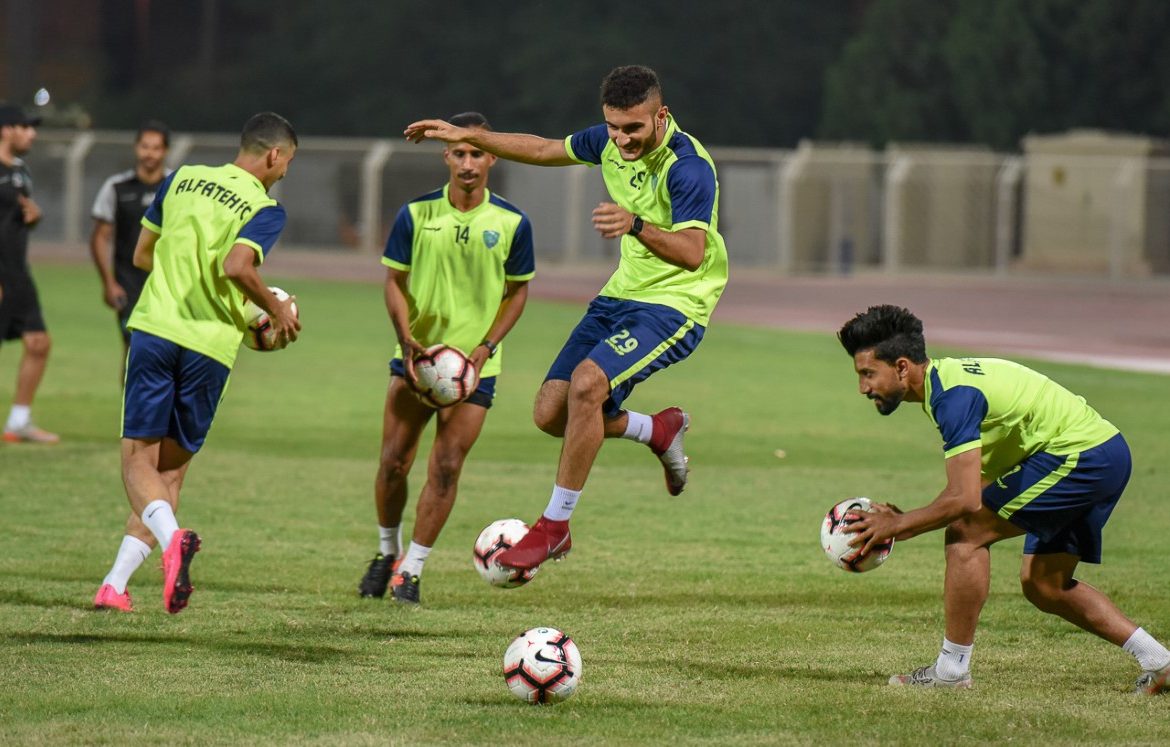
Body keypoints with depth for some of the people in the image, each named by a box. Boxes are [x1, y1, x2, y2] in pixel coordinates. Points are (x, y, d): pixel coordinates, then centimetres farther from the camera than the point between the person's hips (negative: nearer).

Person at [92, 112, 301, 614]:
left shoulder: (183, 179, 10)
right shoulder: (265, 210, -5)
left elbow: (142, 256, 17)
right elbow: (236, 267, -22)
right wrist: (277, 309, -6)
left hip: (153, 329, 2)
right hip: (210, 346, -2)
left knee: (138, 459, 3)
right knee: (172, 468, 11)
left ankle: (171, 537, -29)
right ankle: (115, 586, 3)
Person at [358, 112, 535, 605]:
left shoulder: (512, 223, -4)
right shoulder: (416, 214, -3)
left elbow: (518, 291, 4)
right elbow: (394, 281, 2)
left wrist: (485, 347, -8)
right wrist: (407, 340, -12)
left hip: (475, 365, -1)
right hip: (416, 355, 1)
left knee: (446, 468, -6)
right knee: (393, 461, -3)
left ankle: (412, 570, 5)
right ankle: (386, 553, 21)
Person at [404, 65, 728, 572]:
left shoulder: (689, 167, -24)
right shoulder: (609, 142, -1)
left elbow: (692, 253, -37)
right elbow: (543, 150, 18)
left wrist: (636, 226, -54)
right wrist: (467, 136, 15)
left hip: (675, 304, -8)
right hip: (622, 295, 8)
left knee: (587, 383, -28)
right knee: (550, 413, 1)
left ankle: (555, 525, -15)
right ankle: (659, 430, 29)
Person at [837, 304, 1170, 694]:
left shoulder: (953, 396, -20)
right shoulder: (948, 377, 11)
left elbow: (965, 500, -26)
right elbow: (977, 486, 15)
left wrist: (896, 525, -12)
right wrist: (906, 522, 7)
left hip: (1078, 454, -10)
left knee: (965, 535, -10)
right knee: (1042, 584, 14)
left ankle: (952, 669, -5)